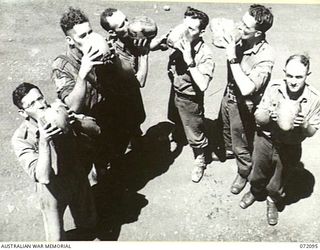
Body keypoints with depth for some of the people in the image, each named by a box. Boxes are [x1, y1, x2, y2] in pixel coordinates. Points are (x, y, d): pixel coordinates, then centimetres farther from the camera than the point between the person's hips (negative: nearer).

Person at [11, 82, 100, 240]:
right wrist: (44, 142, -45)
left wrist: (77, 123, -36)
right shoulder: (21, 138, -26)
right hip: (52, 190, -3)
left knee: (88, 225, 23)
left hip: (78, 179, 4)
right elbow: (43, 177, -33)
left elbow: (95, 129, -15)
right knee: (56, 239, 10)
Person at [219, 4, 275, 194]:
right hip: (228, 96, 7)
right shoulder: (241, 40, -14)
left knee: (241, 146, 15)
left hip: (243, 107, -7)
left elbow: (247, 89, -39)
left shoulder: (265, 56, -32)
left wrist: (233, 59, -37)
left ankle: (243, 174, 43)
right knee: (227, 132, 34)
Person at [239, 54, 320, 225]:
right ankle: (255, 192, 57)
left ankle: (273, 201, 53)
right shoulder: (274, 88, -19)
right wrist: (270, 115, -31)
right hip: (265, 140, 1)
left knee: (278, 183, 22)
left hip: (290, 148, 0)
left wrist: (304, 124, -30)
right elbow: (258, 117, -9)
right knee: (258, 174, 25)